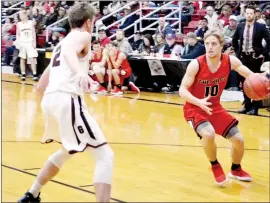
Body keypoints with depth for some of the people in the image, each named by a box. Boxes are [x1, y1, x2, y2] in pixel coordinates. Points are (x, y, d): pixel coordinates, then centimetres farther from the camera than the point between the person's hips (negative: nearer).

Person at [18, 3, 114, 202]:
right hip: (67, 99, -9)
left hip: (50, 99, 9)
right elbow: (70, 51, -22)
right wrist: (80, 72, -41)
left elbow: (41, 87, 31)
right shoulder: (82, 36, 5)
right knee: (105, 155, -7)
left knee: (68, 151, 33)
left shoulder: (61, 42, 29)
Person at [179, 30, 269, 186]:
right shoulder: (196, 64, -25)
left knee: (239, 140, 3)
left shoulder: (230, 61, -13)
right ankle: (215, 167, -2)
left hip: (215, 108, 5)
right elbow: (182, 90, -21)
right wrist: (199, 102, -40)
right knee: (208, 134, -33)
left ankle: (236, 170, 36)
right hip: (195, 109, -5)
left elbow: (252, 76, -1)